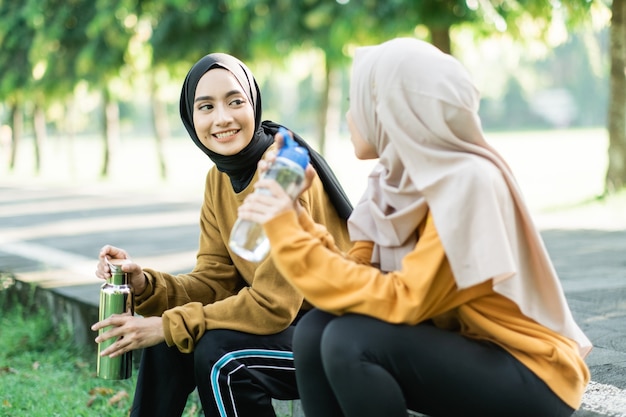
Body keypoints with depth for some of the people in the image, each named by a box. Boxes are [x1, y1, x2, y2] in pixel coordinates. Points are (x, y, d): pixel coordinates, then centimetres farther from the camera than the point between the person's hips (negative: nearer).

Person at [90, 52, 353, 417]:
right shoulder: (220, 177, 3)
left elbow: (272, 304, -24)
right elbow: (214, 282, 3)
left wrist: (168, 326, -19)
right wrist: (145, 285, -15)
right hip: (285, 321, 8)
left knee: (219, 354, -25)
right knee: (167, 345, -3)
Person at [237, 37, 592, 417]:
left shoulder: (467, 183, -23)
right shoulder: (395, 180, 1)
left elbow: (404, 301, -27)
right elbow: (356, 277, -2)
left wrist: (291, 240, -24)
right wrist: (293, 217, -9)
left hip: (530, 374, -7)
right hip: (461, 350, 7)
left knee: (350, 341, -25)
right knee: (315, 331, -11)